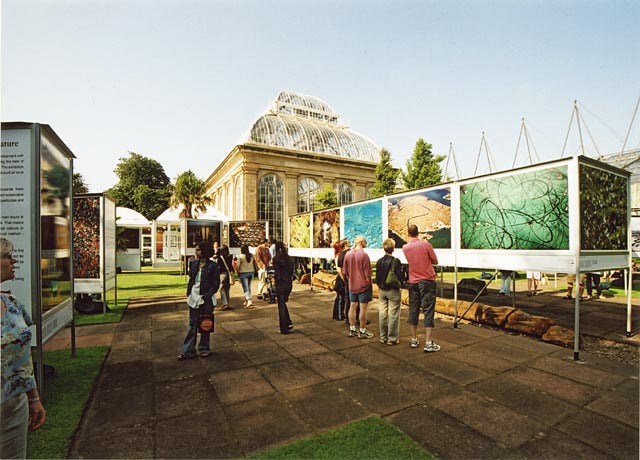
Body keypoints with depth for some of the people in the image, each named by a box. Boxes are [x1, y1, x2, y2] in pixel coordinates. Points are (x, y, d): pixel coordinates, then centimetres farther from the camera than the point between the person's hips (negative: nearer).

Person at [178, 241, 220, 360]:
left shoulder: (212, 266, -9)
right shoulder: (193, 264, 6)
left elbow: (216, 283, -10)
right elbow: (191, 279, 13)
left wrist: (208, 295, -18)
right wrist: (188, 293, 4)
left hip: (206, 298, -4)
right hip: (194, 297, 4)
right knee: (192, 325, 9)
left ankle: (204, 349, 25)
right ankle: (188, 351, 16)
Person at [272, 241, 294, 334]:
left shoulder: (276, 258, -11)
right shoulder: (290, 258, 3)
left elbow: (277, 273, -15)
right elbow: (292, 272, 5)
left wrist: (274, 276, 4)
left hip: (280, 284, -5)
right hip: (289, 283, 5)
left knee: (281, 306, 7)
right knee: (283, 303, 24)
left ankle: (284, 329, 13)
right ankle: (289, 323, 17)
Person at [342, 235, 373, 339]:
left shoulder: (348, 254, 0)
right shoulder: (364, 255, -17)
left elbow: (345, 272, 6)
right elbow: (367, 273, -15)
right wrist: (369, 283, -1)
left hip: (352, 285, 6)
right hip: (363, 285, -5)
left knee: (352, 306, 14)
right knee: (363, 308, 4)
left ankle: (352, 330, 24)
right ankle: (362, 332, 15)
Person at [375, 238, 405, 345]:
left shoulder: (379, 261, 1)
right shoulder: (395, 261, -14)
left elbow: (377, 277, 7)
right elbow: (401, 276, -12)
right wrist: (400, 283, 8)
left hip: (382, 290, 5)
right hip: (393, 290, -5)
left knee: (382, 313, 11)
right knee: (393, 315, 3)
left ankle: (383, 337, 21)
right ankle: (392, 339, 8)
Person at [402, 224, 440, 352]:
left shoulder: (405, 248, -1)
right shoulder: (425, 244, -11)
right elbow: (435, 261, -1)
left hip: (413, 282, 4)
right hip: (427, 281, -4)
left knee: (413, 310, 11)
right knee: (428, 311, 0)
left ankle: (414, 340, 21)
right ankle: (428, 343, 1)